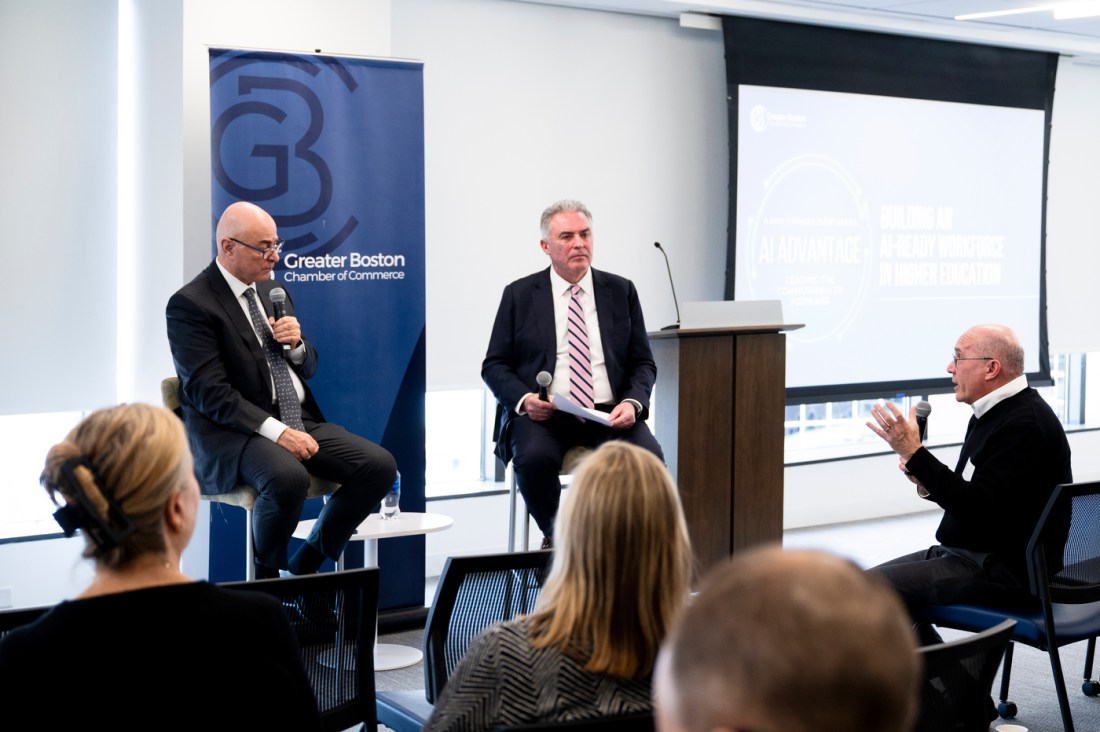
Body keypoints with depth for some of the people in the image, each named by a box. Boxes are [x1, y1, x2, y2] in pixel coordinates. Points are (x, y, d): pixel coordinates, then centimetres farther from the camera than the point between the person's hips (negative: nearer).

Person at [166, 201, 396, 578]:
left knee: (380, 466, -13)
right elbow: (210, 393, -16)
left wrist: (296, 344, -3)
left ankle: (305, 564, 3)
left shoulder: (274, 291, 16)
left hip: (298, 420, 8)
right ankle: (266, 575, -8)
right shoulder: (190, 305, -8)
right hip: (234, 432, -7)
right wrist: (276, 431, -24)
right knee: (288, 478, -37)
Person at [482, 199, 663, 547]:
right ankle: (554, 537, -5)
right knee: (534, 458, -34)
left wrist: (633, 402, -9)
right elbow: (495, 365, 7)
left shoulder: (621, 291, 12)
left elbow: (643, 363, 12)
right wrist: (524, 398, -13)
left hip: (610, 414, 1)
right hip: (543, 414, -1)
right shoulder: (519, 295, 8)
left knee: (649, 459, -28)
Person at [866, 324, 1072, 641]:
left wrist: (914, 454, -24)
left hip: (1005, 567, -11)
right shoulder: (991, 413, 14)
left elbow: (979, 510, -25)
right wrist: (928, 484, 0)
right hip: (971, 553, 11)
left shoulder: (1026, 424, -19)